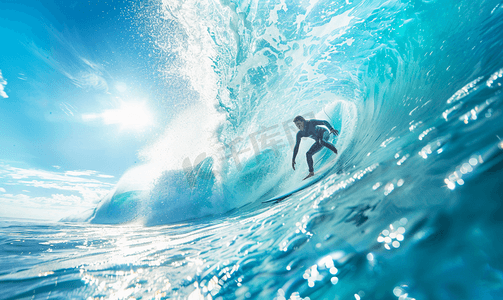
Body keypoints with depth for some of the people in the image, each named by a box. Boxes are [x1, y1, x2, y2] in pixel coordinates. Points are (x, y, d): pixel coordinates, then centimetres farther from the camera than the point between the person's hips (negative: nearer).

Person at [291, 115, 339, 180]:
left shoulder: (311, 122, -22)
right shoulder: (300, 134, -8)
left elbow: (325, 122, -22)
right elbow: (296, 146, -4)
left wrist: (331, 129, -40)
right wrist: (293, 159, -7)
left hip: (324, 134, -6)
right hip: (319, 141, 6)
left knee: (320, 141, -40)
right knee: (308, 154, -4)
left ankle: (337, 152, -34)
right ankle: (311, 172, 1)